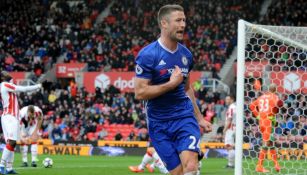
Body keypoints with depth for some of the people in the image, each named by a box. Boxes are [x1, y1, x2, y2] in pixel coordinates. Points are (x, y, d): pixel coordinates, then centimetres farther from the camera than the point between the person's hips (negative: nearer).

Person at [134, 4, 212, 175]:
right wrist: (171, 84, -16)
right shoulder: (147, 55, -10)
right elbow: (140, 93, -15)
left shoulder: (185, 54, 8)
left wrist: (199, 118, 23)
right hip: (159, 124, -3)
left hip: (185, 117, 3)